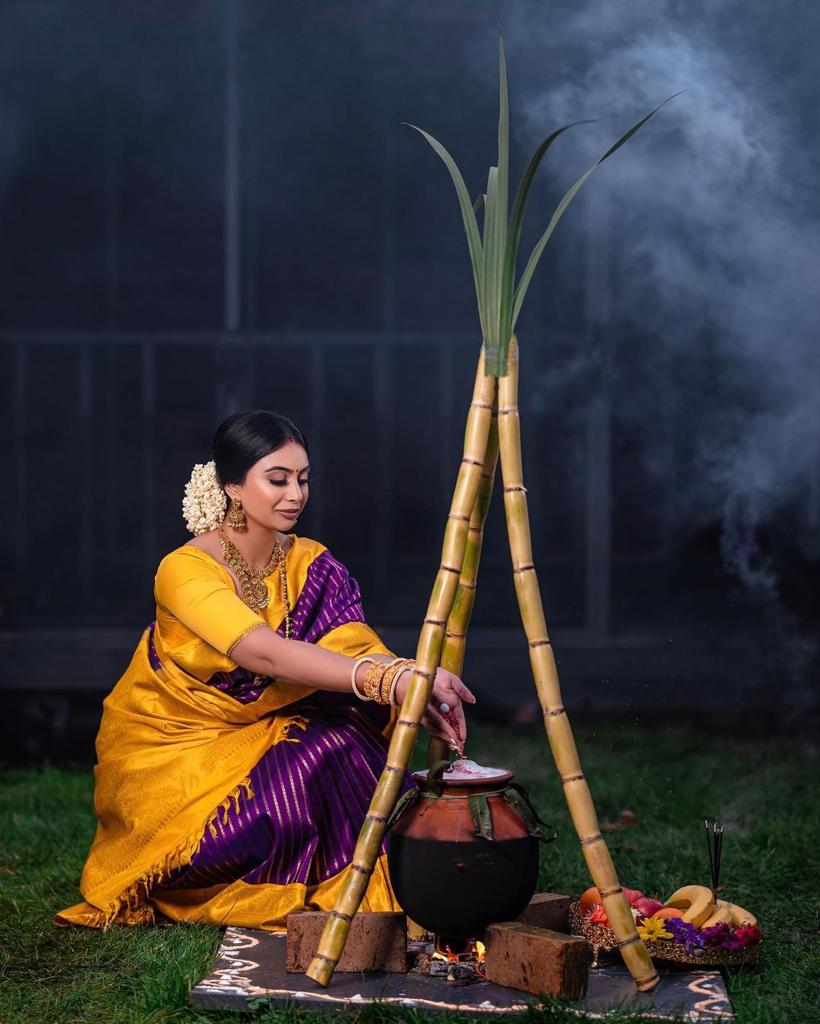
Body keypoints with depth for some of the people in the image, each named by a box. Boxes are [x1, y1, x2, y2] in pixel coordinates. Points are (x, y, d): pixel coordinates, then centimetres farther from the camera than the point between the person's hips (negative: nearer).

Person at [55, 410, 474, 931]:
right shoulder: (186, 570, -23)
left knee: (341, 743, -24)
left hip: (257, 740, 5)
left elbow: (362, 648, -18)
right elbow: (265, 654, -39)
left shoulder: (312, 566, -3)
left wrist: (420, 698, -42)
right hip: (167, 752, -5)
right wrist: (390, 678, -51)